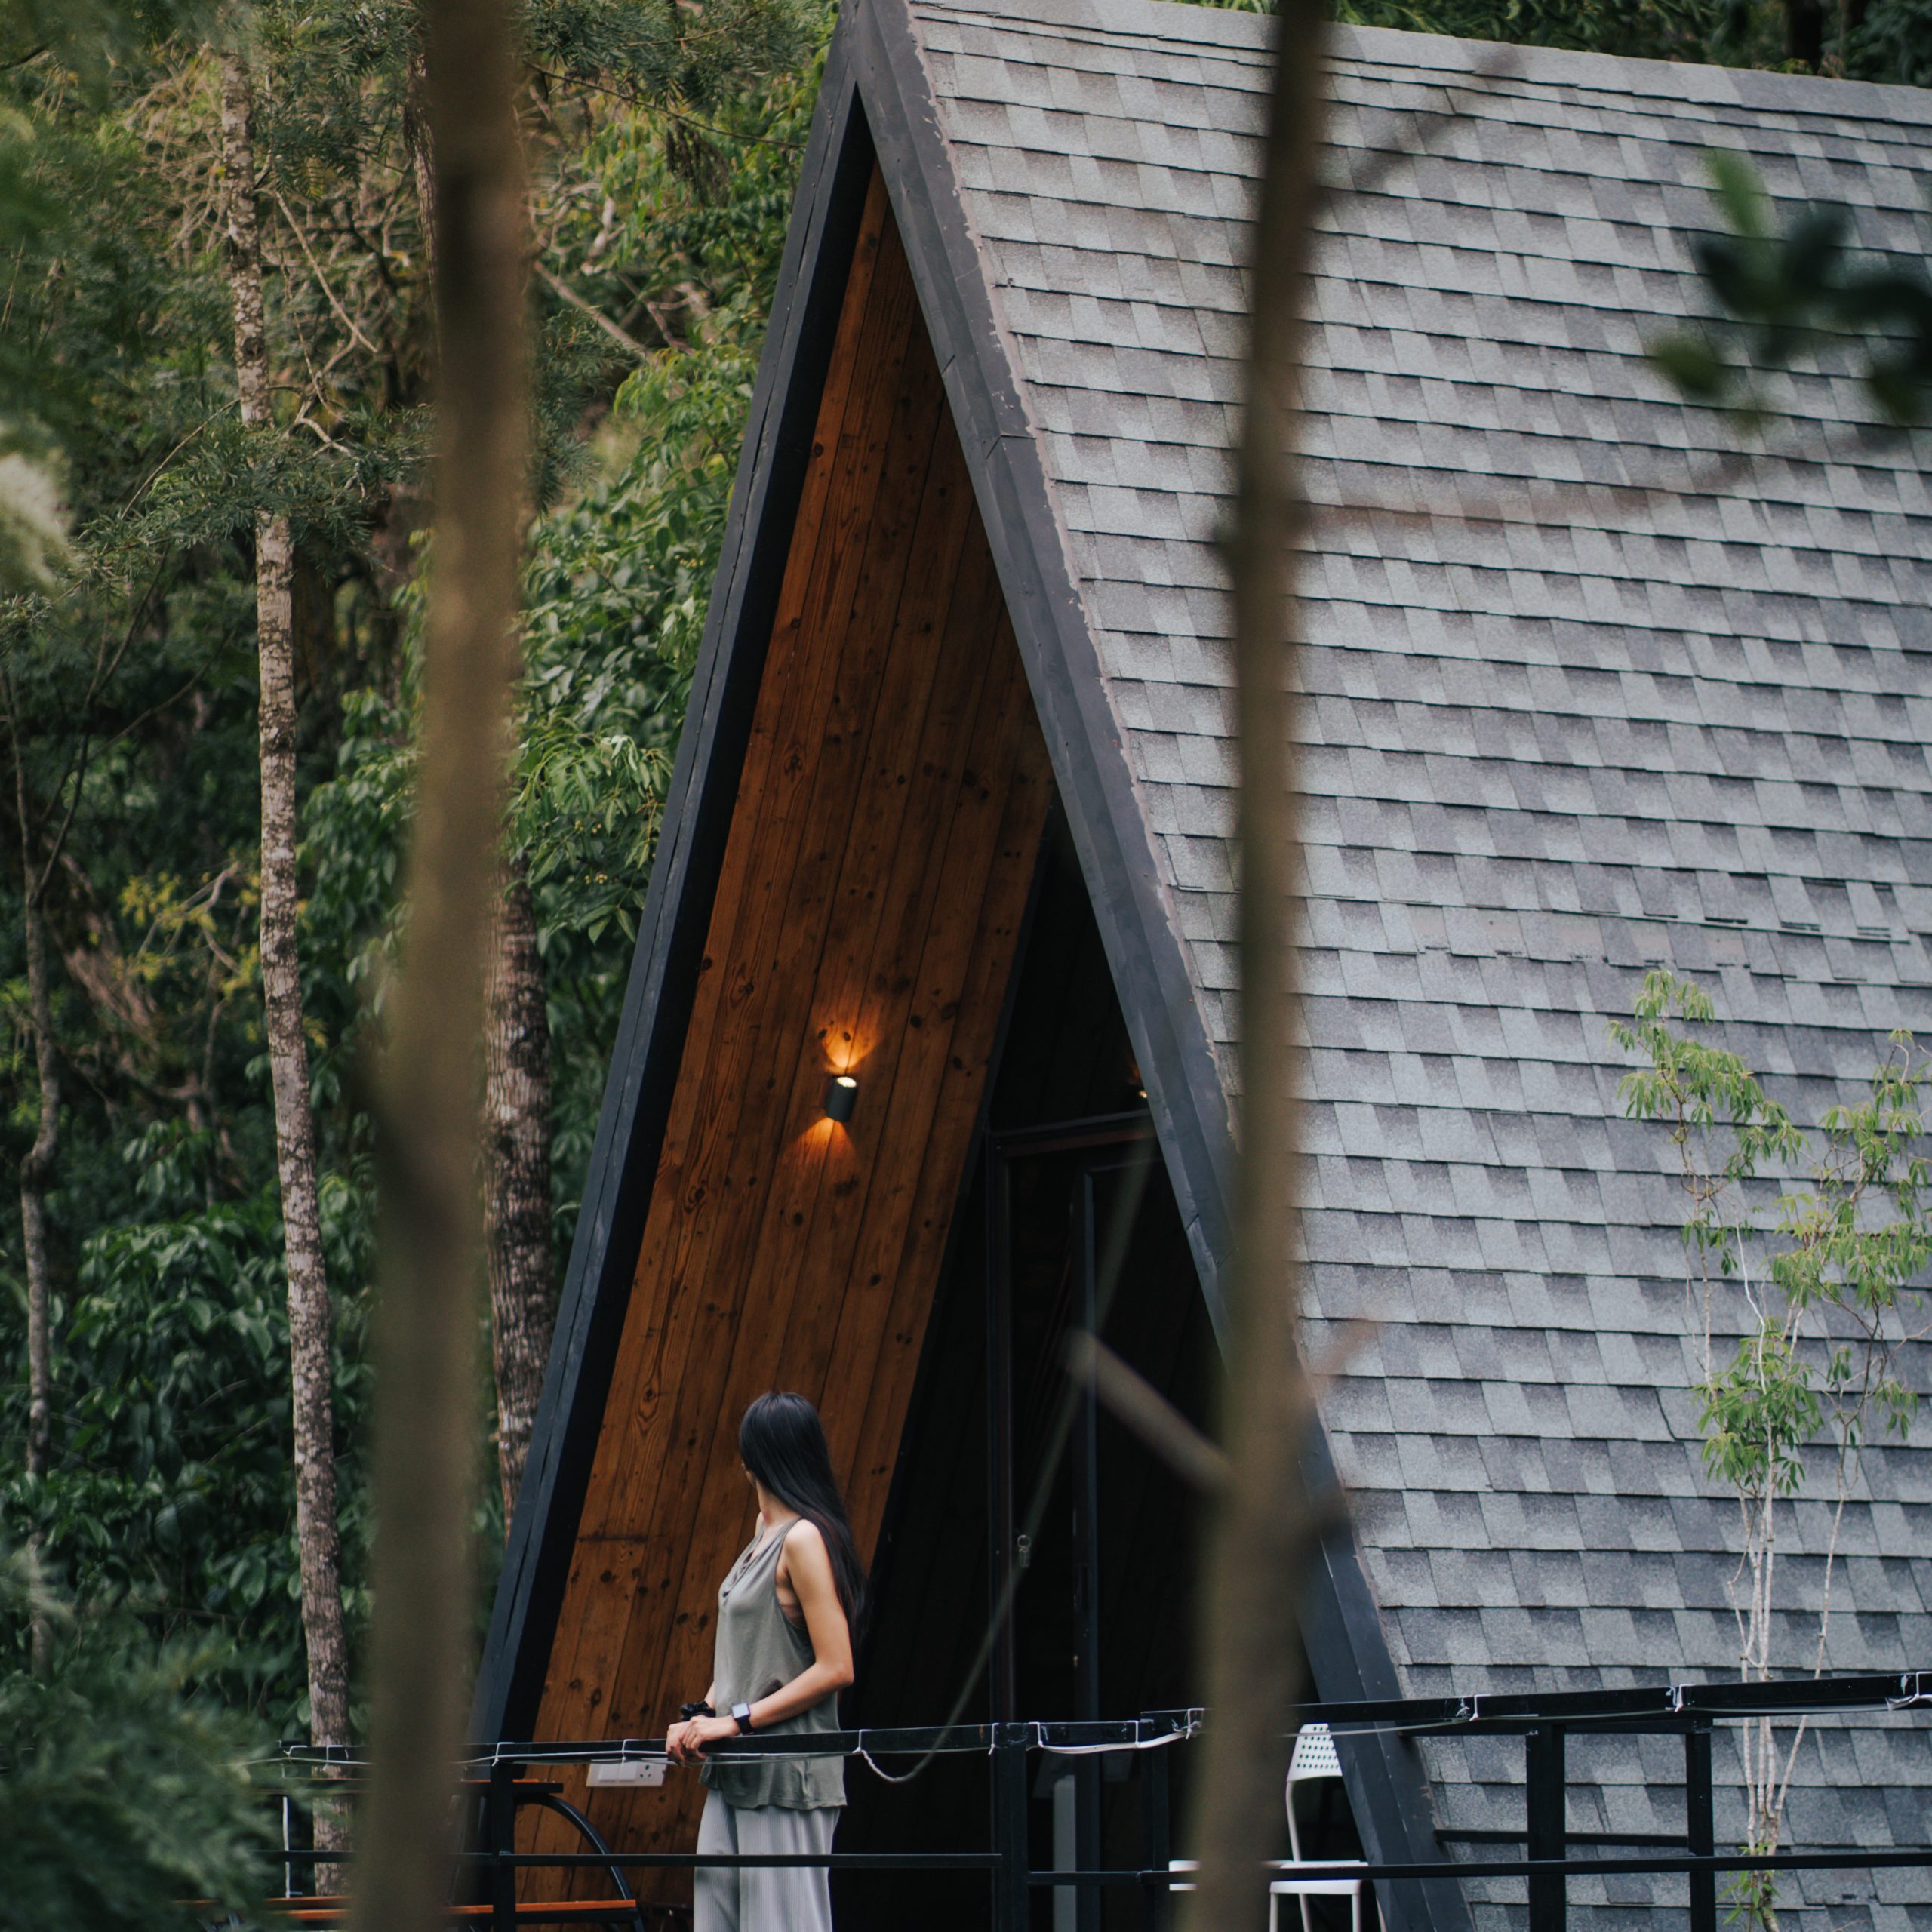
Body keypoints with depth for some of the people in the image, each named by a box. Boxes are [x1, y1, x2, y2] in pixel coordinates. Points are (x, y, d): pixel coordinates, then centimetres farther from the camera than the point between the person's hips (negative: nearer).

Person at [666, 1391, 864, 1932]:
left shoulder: (804, 1539, -15)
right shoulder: (765, 1531, 14)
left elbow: (835, 1669, -19)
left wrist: (737, 1721, -18)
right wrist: (703, 1714, 5)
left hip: (788, 1774, -9)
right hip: (736, 1775, 9)